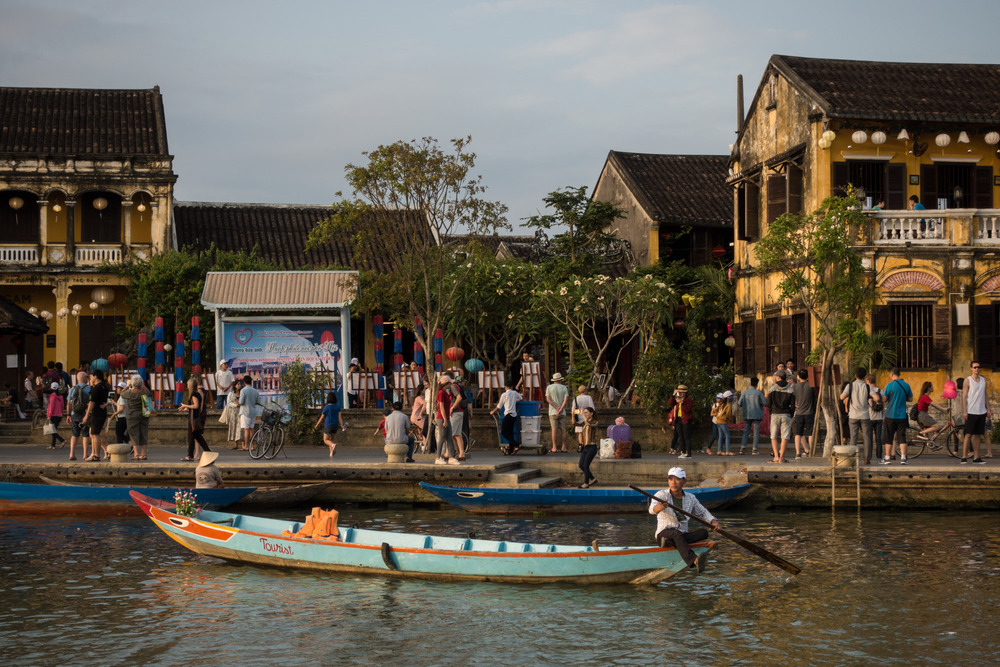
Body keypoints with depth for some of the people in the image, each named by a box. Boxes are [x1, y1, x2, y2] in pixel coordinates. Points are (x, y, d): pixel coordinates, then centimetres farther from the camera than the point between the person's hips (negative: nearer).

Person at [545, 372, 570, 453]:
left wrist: (556, 408, -10)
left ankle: (554, 447, -6)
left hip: (552, 412, -1)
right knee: (563, 429, 7)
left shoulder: (549, 387, 1)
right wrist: (560, 409, -12)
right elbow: (566, 400, -8)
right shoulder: (564, 388, 3)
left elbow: (548, 399, -8)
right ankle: (563, 447, 8)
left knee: (554, 429, -3)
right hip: (563, 412, 1)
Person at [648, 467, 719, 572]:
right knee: (677, 534, -39)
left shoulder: (690, 498, 12)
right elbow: (652, 510, -21)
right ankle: (694, 561, -65)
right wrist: (660, 507, -46)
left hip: (683, 535, 5)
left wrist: (713, 521, -1)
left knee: (703, 532, -23)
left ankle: (668, 542, -36)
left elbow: (703, 513, 21)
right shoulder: (661, 495, -2)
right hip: (664, 534, -5)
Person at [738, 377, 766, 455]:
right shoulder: (758, 393, -9)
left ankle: (743, 447, -4)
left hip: (747, 415, 3)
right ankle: (754, 449, 0)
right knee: (756, 432, 3)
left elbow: (740, 403, -2)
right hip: (756, 415, -3)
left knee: (746, 432, 9)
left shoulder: (745, 392, -1)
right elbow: (765, 402, -6)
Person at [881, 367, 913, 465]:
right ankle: (903, 458, -2)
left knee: (888, 437, 5)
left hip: (890, 415, -3)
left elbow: (883, 400, -8)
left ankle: (887, 458, 8)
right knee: (902, 437, 5)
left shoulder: (890, 385, -10)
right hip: (902, 415, 3)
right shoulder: (906, 385, 3)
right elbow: (910, 398, 12)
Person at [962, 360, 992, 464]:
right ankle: (964, 457, -4)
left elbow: (985, 395, 18)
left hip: (982, 412, 5)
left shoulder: (983, 379, 13)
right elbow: (965, 396, -6)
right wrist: (964, 411, -12)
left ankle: (976, 457, 10)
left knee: (978, 435, 6)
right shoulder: (968, 380, -3)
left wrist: (988, 409, 12)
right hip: (971, 412, -5)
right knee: (968, 435, -6)